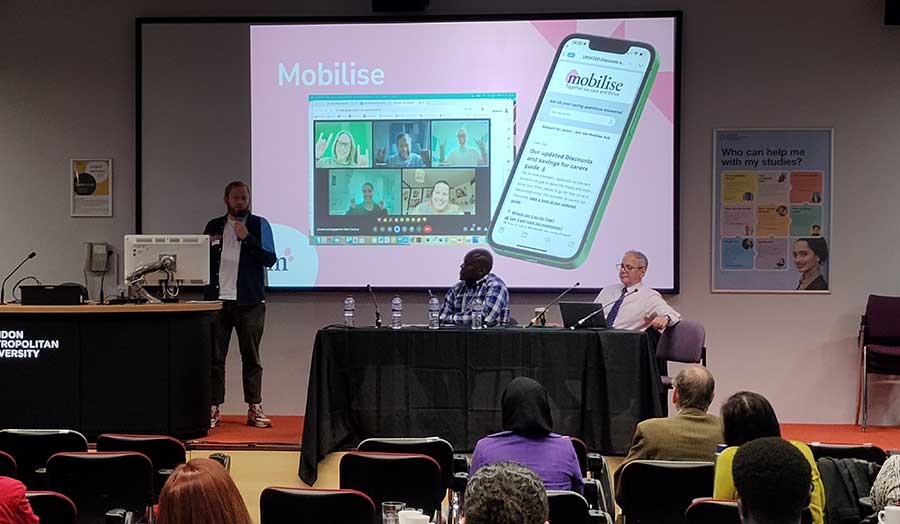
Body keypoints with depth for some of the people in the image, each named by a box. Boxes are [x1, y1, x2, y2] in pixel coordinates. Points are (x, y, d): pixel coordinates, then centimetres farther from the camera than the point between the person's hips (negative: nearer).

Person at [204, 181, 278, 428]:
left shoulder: (259, 225, 4)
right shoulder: (214, 226, 13)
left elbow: (270, 259, -6)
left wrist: (247, 238, -14)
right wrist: (205, 248, -1)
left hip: (249, 301, -2)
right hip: (217, 299, 2)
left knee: (251, 357, 4)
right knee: (215, 357, 2)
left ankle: (255, 409, 10)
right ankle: (213, 409, 8)